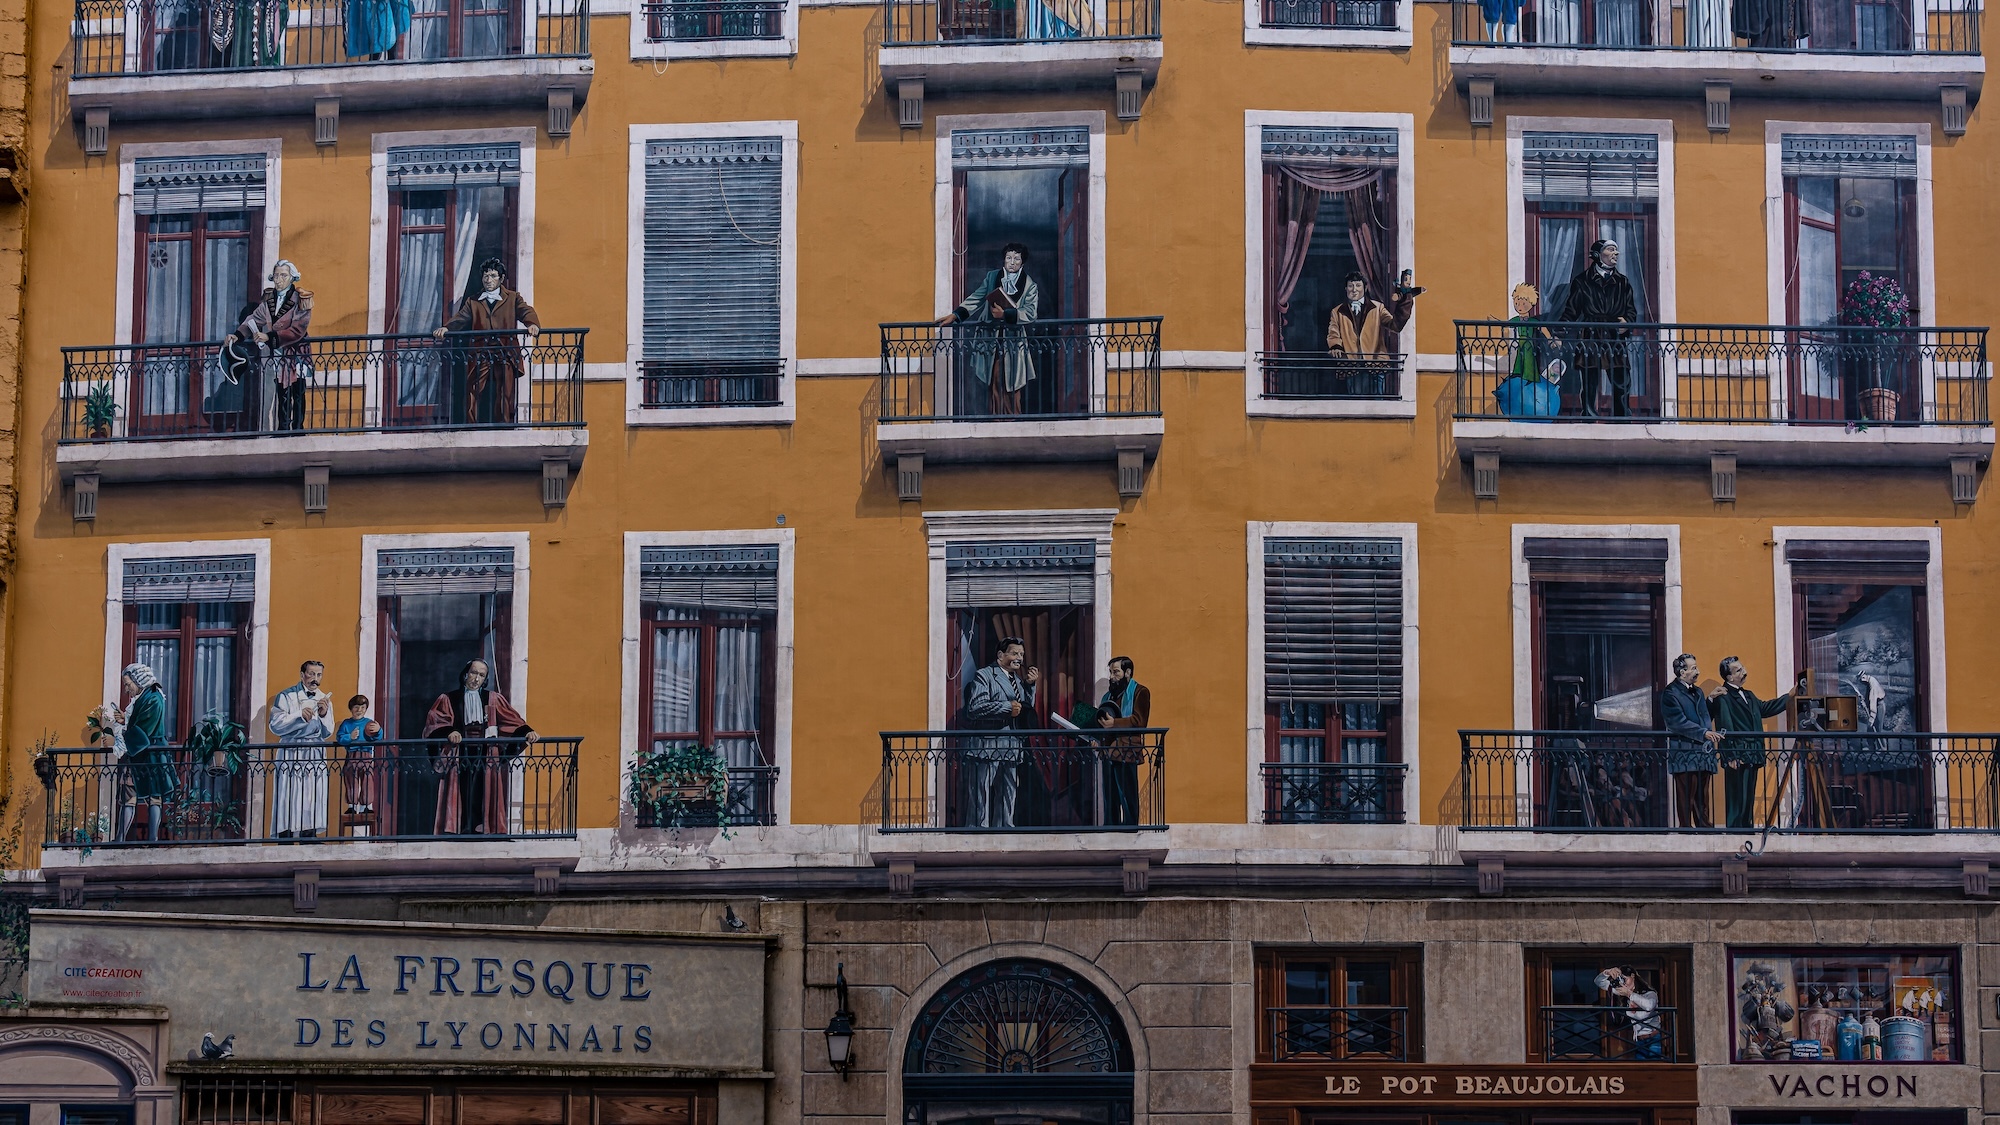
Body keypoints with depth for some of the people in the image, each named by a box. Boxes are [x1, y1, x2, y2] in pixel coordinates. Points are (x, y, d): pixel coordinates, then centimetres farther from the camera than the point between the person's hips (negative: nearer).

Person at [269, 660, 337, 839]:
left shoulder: (324, 699, 15)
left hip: (315, 756, 4)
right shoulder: (287, 696, 2)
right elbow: (276, 725, -8)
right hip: (290, 755, -4)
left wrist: (324, 715, -8)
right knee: (288, 805, -9)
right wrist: (300, 715, -16)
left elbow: (327, 733, 10)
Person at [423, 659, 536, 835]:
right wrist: (448, 733, -22)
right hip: (458, 760, -1)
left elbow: (513, 721, 9)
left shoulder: (493, 700, 18)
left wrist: (527, 732, -10)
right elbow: (433, 724, -2)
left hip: (486, 760, 1)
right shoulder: (448, 700, 12)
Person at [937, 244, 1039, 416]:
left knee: (1012, 389, -3)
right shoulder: (992, 277, 11)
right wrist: (955, 315, -6)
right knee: (994, 387, -3)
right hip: (992, 339, 1)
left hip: (1014, 341, -1)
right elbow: (975, 299, 7)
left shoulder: (1030, 286, 4)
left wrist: (1005, 314, -19)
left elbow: (1031, 313, -9)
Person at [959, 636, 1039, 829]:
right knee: (981, 796, -7)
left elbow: (1027, 708, 17)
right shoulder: (985, 676, -5)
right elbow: (975, 707, -16)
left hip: (1010, 747, 8)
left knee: (1007, 796, 10)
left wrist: (1030, 685, 4)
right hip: (986, 746, -8)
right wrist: (1007, 707, -15)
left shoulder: (1018, 679, 19)